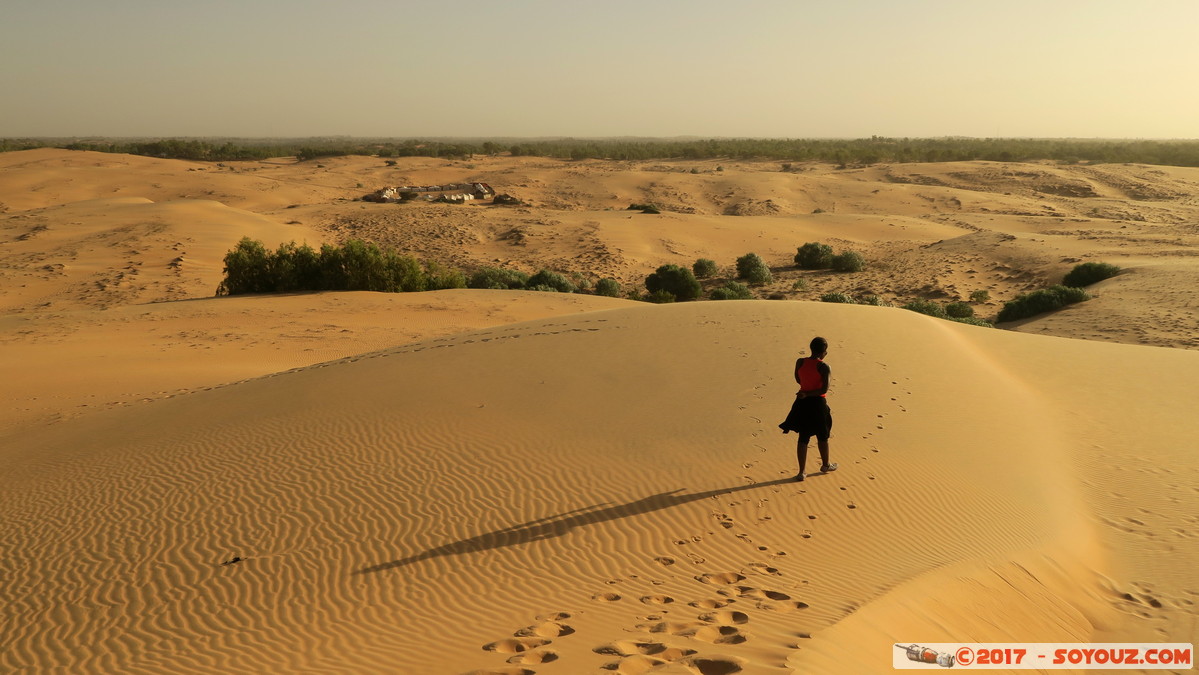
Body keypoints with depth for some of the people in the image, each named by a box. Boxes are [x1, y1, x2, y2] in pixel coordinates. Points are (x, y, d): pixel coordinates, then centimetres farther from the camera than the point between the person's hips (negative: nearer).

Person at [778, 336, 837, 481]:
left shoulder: (800, 362, -4)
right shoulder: (824, 368, -18)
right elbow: (824, 390, -22)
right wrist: (807, 394, -16)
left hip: (802, 404, 4)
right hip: (818, 404, -4)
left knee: (803, 438, 11)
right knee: (822, 437, 19)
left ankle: (801, 472, 12)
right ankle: (825, 465, 40)